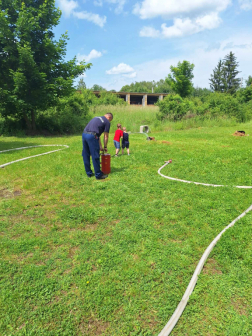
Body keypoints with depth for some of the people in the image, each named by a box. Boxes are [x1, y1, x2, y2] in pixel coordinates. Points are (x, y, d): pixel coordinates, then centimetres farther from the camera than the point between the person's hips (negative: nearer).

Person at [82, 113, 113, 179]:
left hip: (84, 134, 8)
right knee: (95, 157, 1)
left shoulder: (96, 118, 29)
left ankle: (89, 173, 26)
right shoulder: (107, 122, 7)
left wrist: (100, 146, 30)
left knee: (86, 156, 14)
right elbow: (106, 137, 8)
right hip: (91, 136, -8)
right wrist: (105, 147, 22)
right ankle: (98, 175, 10)